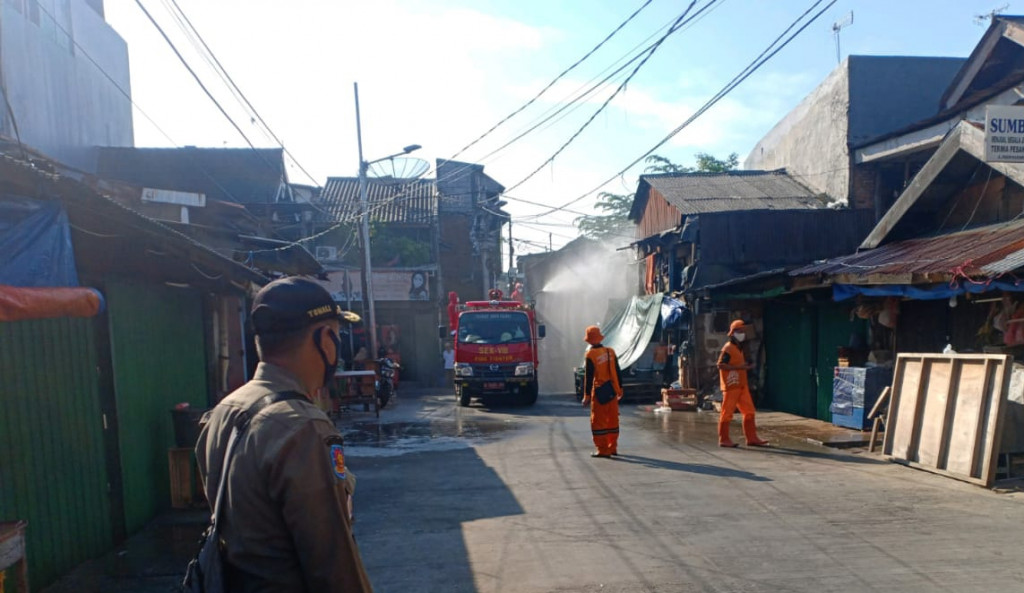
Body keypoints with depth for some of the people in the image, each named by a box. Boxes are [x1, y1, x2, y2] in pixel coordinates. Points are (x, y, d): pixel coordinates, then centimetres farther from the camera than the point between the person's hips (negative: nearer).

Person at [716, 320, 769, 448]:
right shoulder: (728, 348, -11)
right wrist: (739, 367, -23)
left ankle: (751, 439, 14)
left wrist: (746, 367, 13)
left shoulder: (739, 348, 18)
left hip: (742, 386, 9)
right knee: (727, 413, -2)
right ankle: (724, 440, 5)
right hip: (731, 386, -9)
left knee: (749, 412, 8)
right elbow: (721, 365, -20)